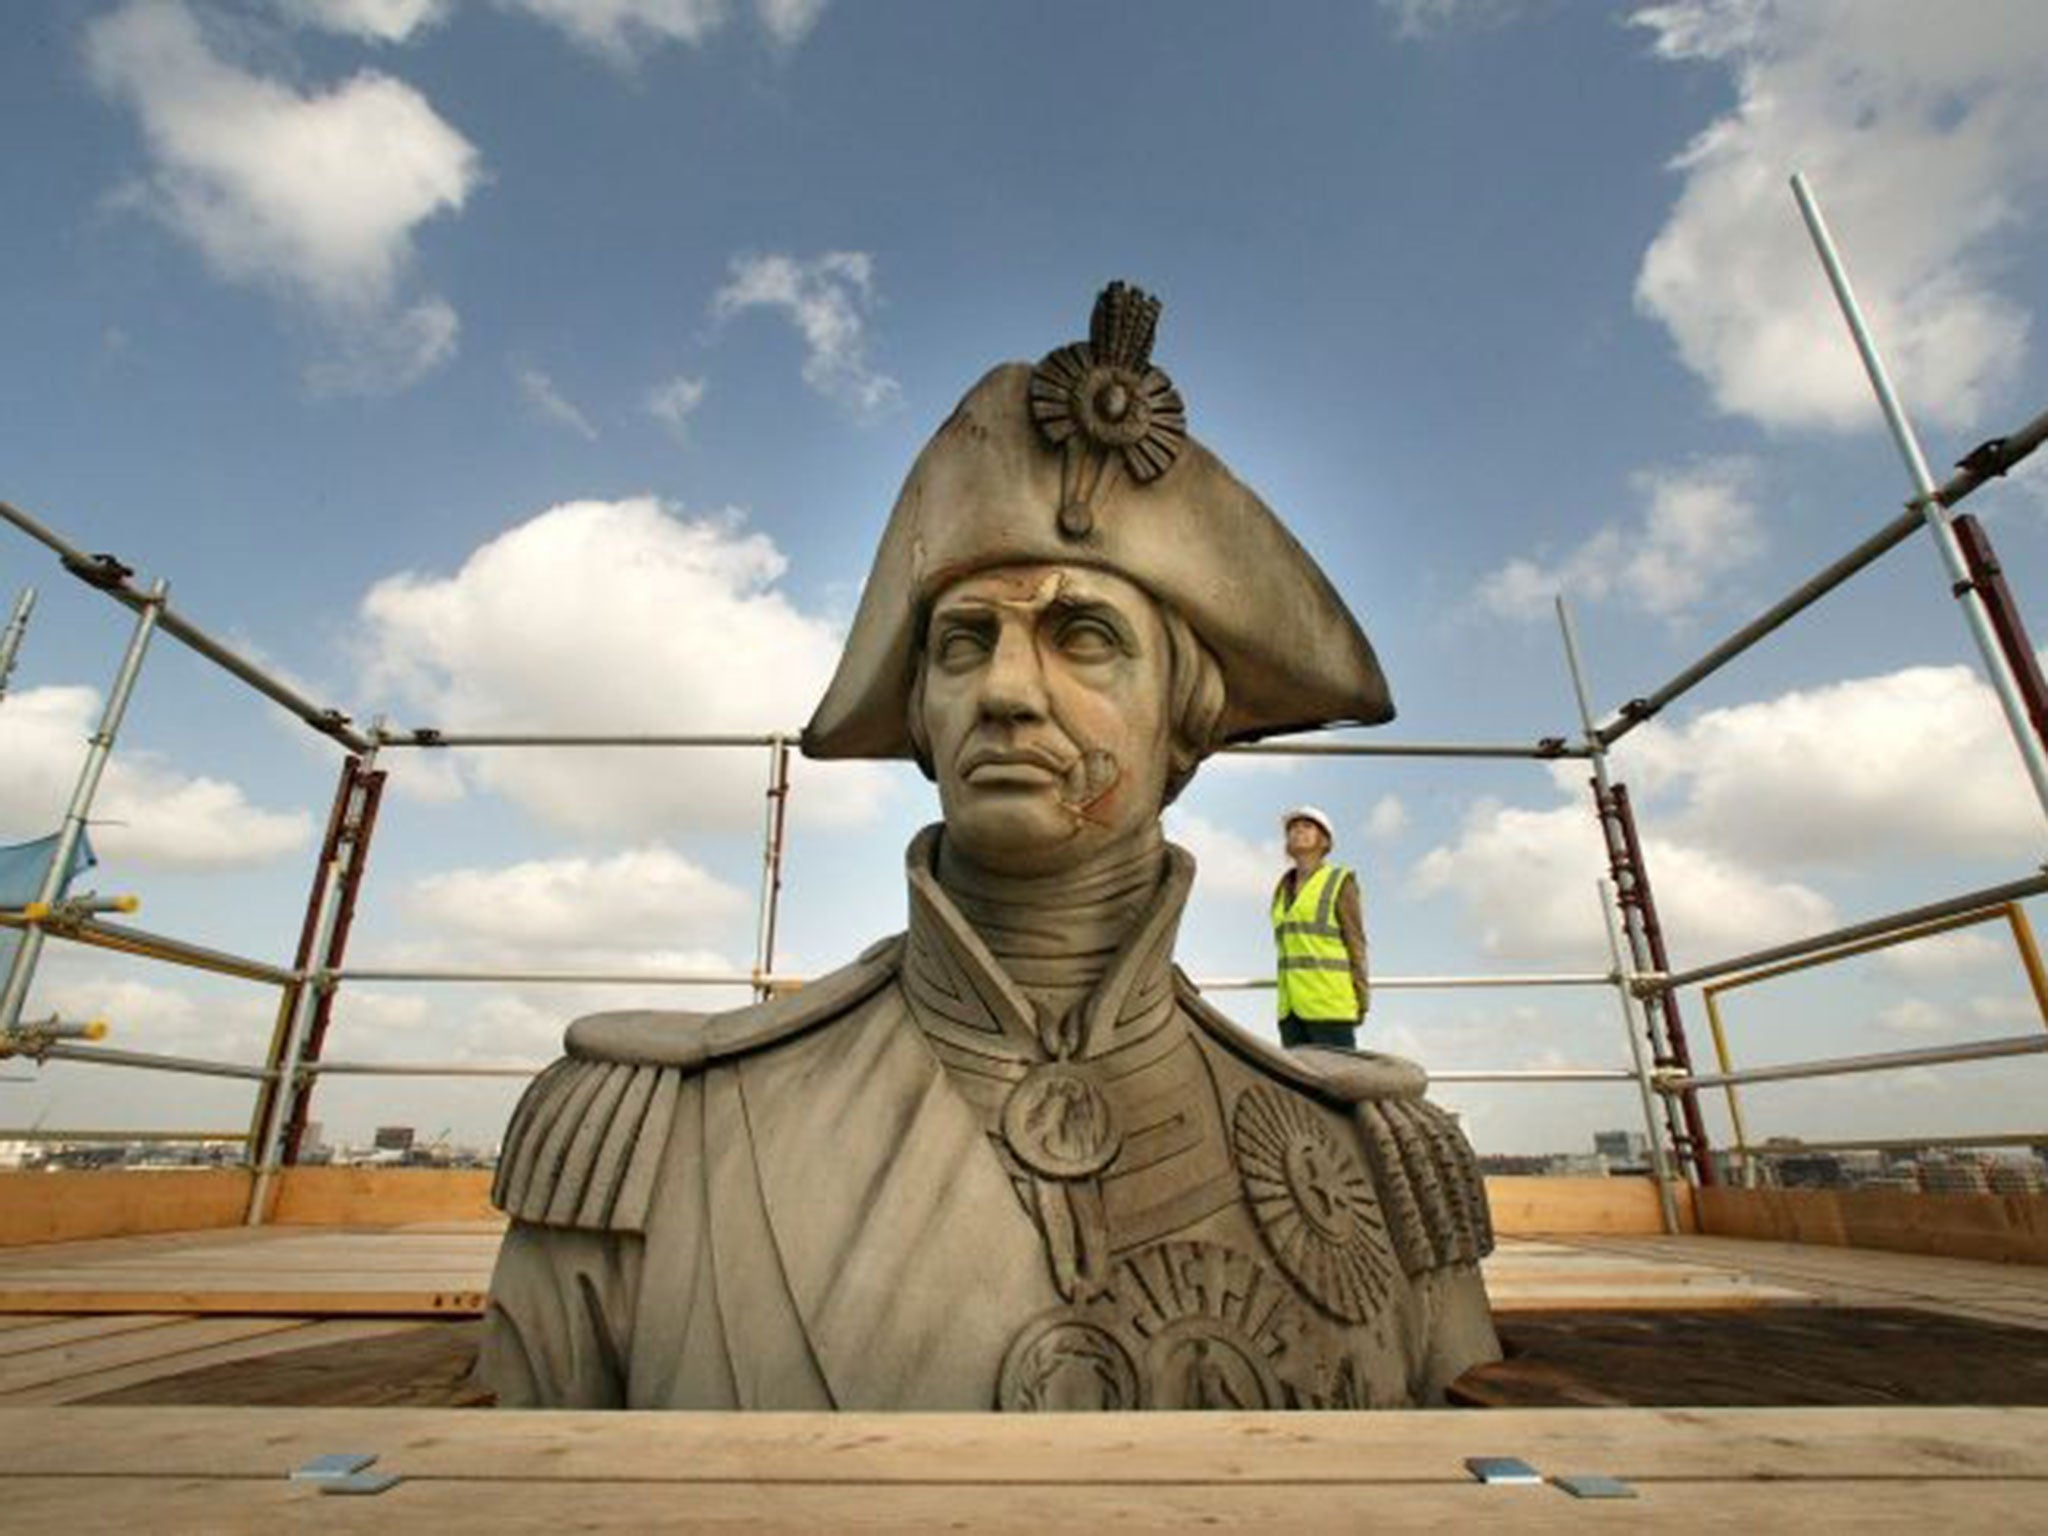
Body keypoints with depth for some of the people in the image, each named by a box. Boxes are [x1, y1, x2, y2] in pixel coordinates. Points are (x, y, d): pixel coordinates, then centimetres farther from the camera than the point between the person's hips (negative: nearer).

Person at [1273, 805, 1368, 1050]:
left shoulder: (1340, 883, 2)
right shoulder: (1283, 891, 18)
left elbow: (1355, 942, -1)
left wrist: (1362, 1001, -6)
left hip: (1329, 1003, -5)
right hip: (1291, 1007, 5)